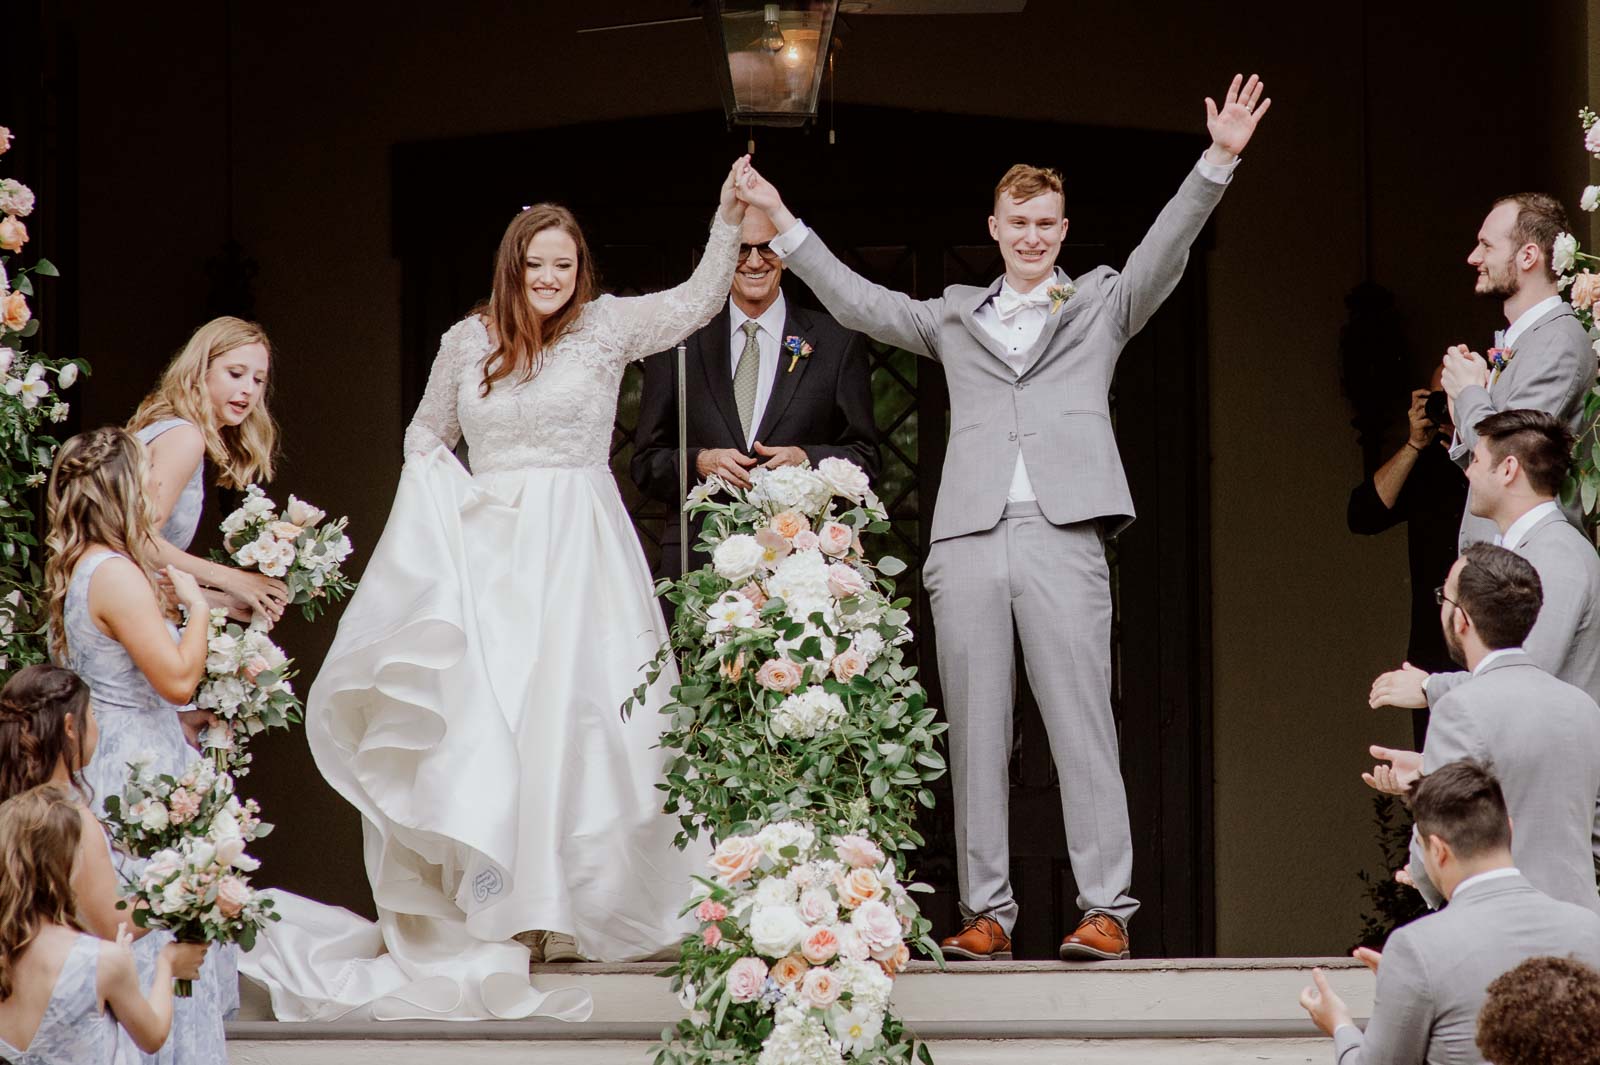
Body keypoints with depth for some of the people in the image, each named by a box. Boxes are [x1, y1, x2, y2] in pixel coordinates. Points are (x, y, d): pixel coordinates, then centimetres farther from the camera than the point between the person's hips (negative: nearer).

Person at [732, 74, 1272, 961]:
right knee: (976, 732, 1)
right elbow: (857, 303, 20)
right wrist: (782, 223, 16)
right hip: (968, 538, 3)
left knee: (1082, 724, -7)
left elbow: (1165, 250, 3)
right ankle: (987, 913, 4)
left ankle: (1106, 910, -7)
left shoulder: (1100, 305, 15)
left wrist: (1218, 163, -10)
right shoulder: (955, 319, 21)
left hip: (1063, 534, -3)